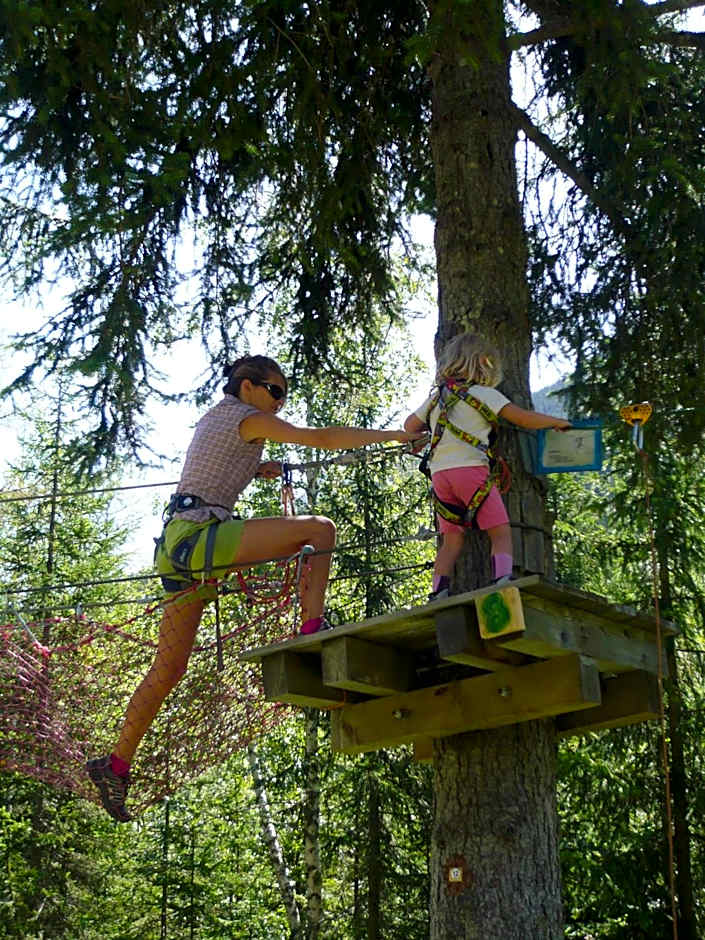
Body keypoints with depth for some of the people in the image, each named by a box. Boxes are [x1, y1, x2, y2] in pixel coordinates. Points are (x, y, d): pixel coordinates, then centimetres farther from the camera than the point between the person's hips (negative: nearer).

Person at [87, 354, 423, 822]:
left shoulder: (213, 417, 24)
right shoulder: (248, 419, -1)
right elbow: (321, 439, -9)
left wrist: (256, 468, 29)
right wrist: (393, 435, -4)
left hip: (178, 547, 9)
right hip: (200, 537, -9)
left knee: (170, 667, 10)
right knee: (319, 528, -12)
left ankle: (117, 764, 12)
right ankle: (313, 630, -17)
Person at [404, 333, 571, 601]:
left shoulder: (436, 398, 20)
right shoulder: (484, 394, 4)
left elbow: (410, 425, 27)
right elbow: (524, 419, 2)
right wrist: (557, 422, 17)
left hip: (439, 472, 6)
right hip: (470, 468, -5)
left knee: (452, 539, 8)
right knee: (501, 532, -4)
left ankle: (438, 593, -3)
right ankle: (502, 580, -23)